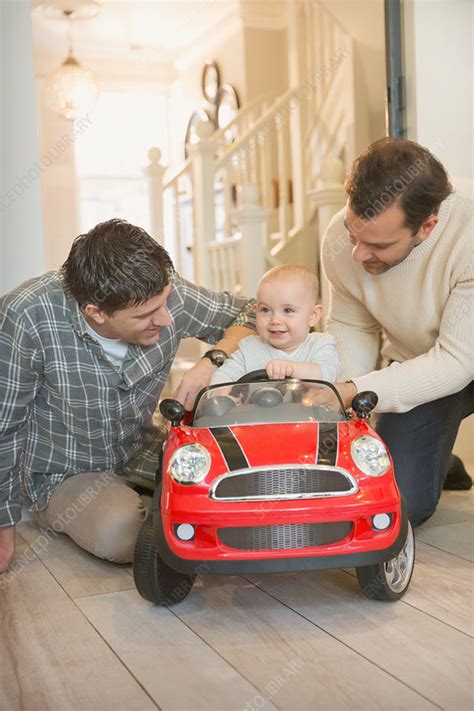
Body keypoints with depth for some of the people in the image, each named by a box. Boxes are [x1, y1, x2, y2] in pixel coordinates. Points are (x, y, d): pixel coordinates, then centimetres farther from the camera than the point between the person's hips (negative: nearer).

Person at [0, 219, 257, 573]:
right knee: (121, 533, -33)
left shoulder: (167, 293, -19)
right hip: (65, 474, -4)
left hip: (141, 450, 4)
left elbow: (249, 314, -2)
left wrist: (213, 361, -24)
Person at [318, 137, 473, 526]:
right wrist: (333, 395, -21)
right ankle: (434, 463, 28)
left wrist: (353, 392, -36)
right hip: (414, 366, 4)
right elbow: (352, 327, -4)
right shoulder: (341, 238, -19)